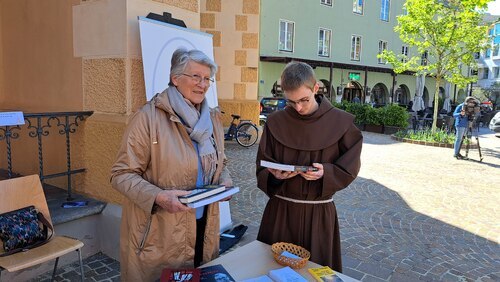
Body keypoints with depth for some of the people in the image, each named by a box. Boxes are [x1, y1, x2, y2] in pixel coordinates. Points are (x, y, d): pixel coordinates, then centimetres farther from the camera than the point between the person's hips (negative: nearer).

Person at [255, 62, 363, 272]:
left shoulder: (340, 122, -7)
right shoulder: (276, 122, -4)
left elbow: (349, 168, -3)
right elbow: (262, 169, 0)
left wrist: (325, 173, -21)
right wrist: (275, 175, -21)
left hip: (320, 213, -1)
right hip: (280, 210, 1)